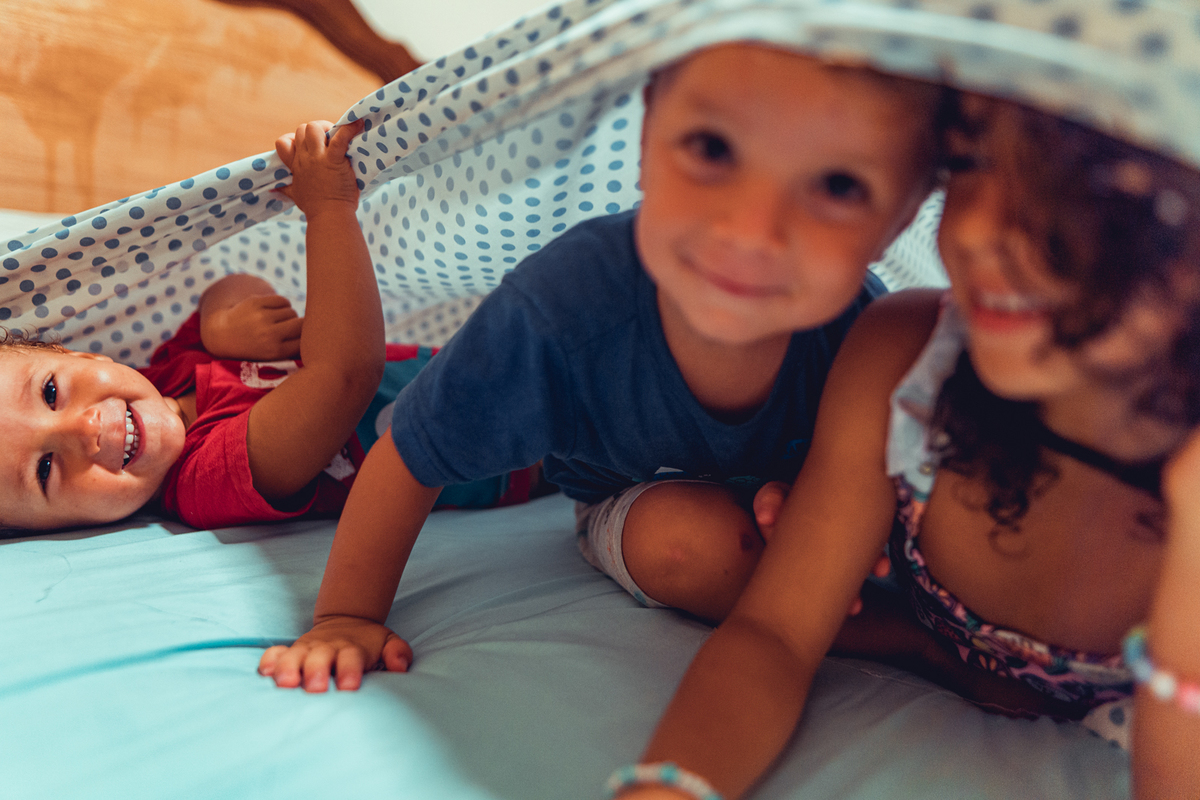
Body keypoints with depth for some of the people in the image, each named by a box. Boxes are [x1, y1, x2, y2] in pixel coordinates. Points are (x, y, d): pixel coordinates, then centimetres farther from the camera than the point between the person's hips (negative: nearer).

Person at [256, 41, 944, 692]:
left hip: (797, 489, 4)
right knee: (694, 538, -32)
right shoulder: (561, 309, -41)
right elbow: (409, 460, -27)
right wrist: (347, 618, -19)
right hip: (637, 493, -3)